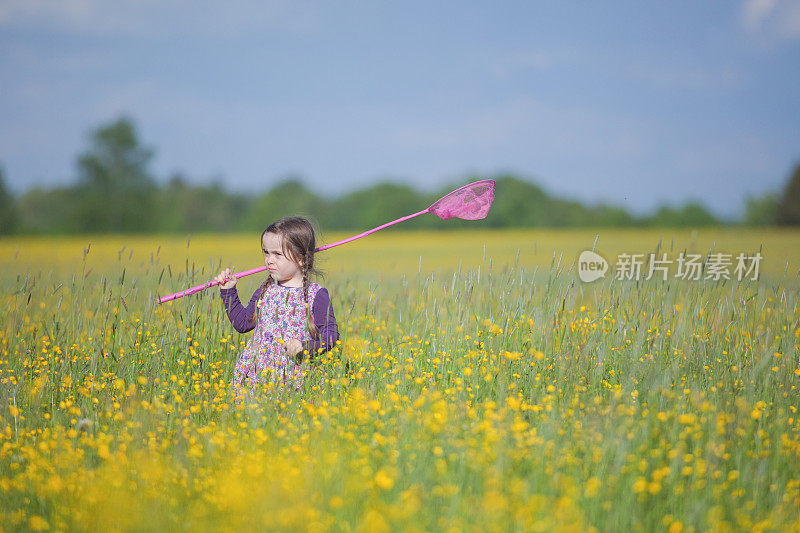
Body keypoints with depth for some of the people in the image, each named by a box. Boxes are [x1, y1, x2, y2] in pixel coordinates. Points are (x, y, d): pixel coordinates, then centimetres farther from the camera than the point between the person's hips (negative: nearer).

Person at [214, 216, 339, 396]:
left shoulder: (316, 294, -3)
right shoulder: (267, 290, 13)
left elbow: (331, 334, -5)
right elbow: (242, 323, 21)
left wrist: (306, 347, -21)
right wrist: (228, 292, 17)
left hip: (292, 376, -4)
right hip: (257, 372, 4)